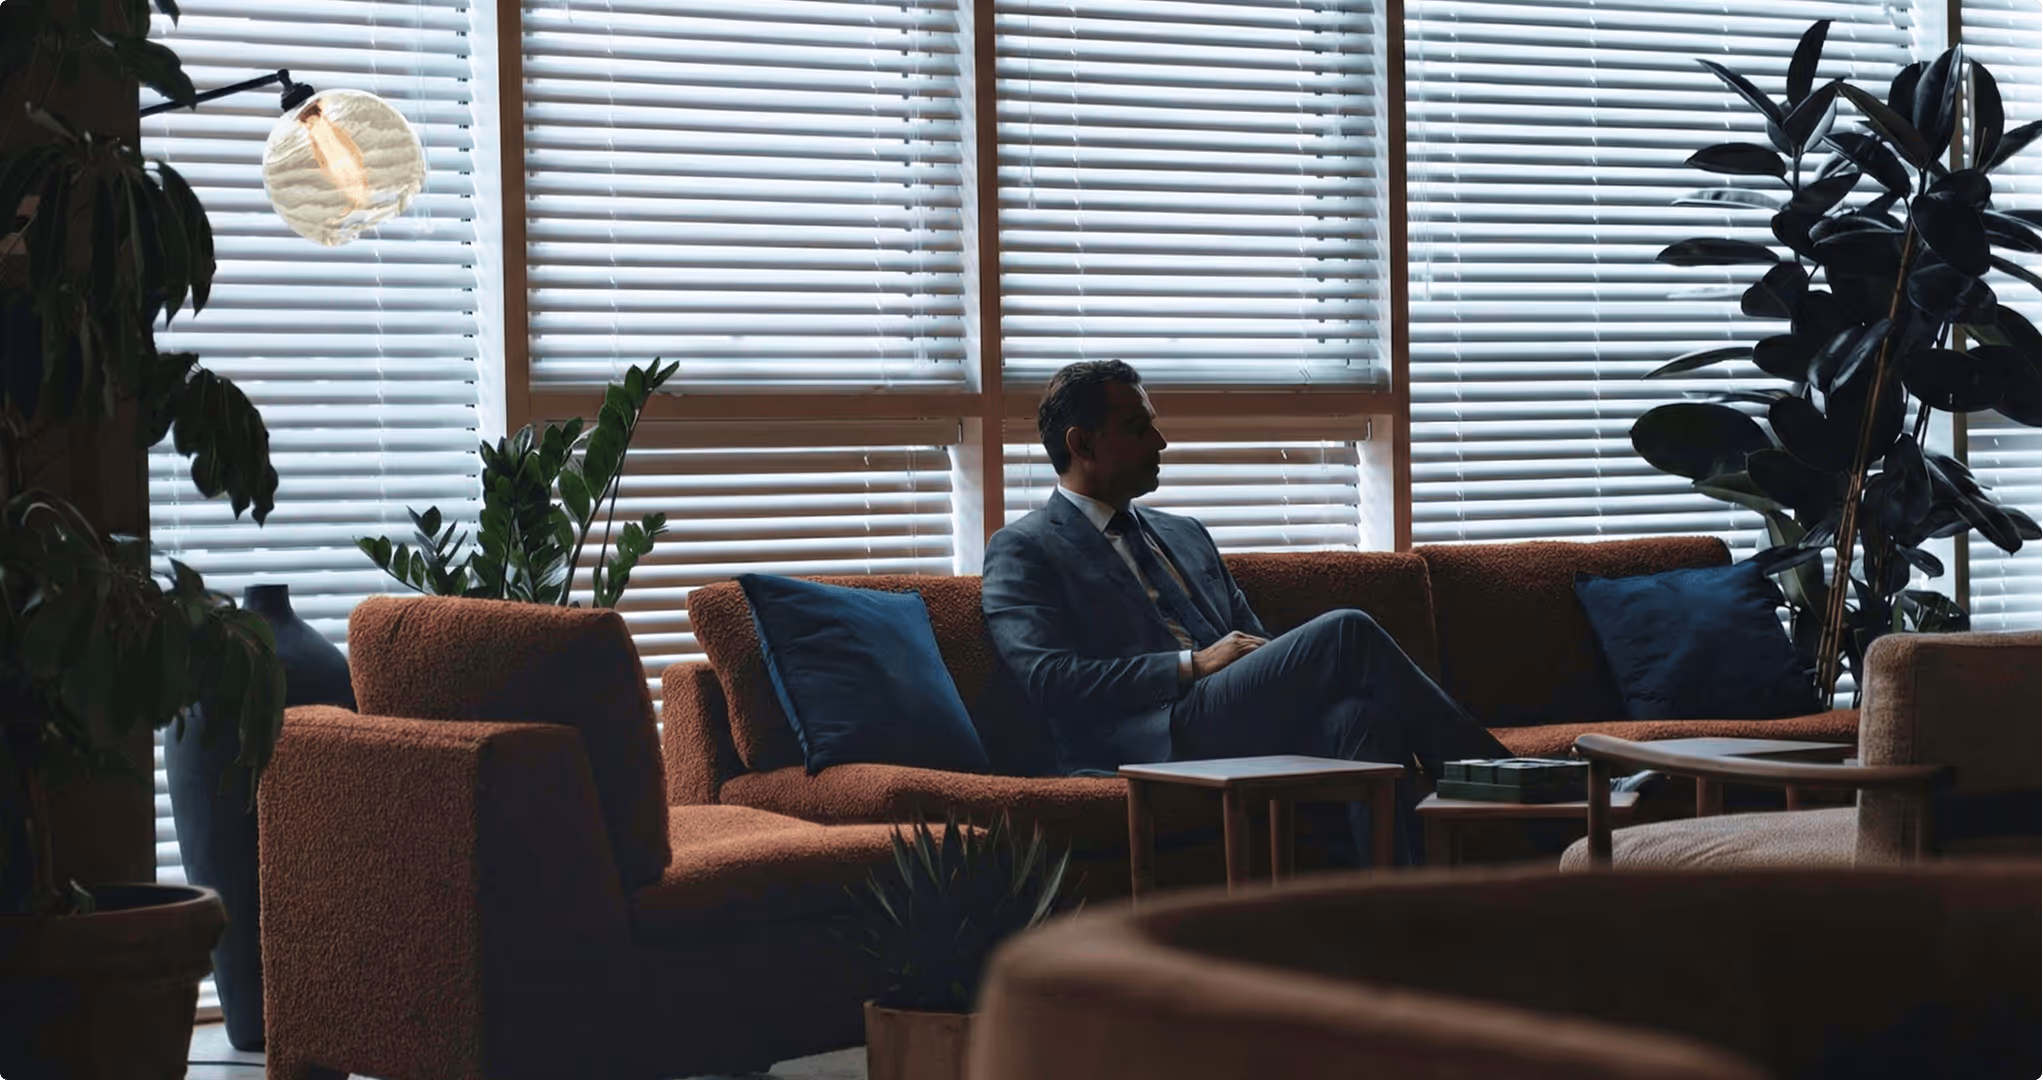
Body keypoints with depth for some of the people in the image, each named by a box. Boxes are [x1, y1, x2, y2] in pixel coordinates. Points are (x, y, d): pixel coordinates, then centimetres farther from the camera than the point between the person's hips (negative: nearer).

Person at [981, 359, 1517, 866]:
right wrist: (1192, 666, -11)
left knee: (1360, 712, -30)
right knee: (1347, 633, -22)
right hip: (1151, 748, -7)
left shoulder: (1185, 535, 30)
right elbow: (1050, 680, -8)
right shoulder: (1021, 550, 7)